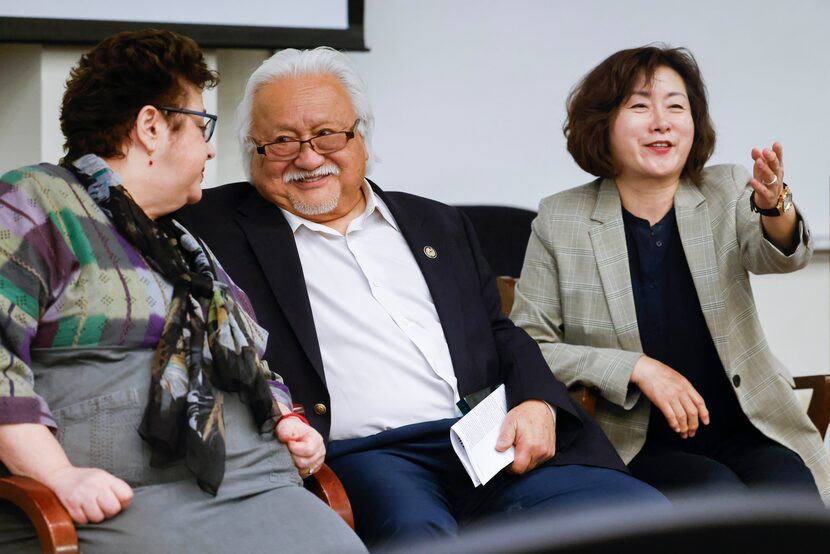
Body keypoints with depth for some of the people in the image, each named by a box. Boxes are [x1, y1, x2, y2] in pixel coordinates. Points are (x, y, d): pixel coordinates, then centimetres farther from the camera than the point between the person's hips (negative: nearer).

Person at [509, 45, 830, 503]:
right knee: (719, 492, -31)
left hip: (746, 433, 2)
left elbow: (780, 255, -15)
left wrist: (774, 206, -39)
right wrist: (638, 369, -13)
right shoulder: (560, 221, 2)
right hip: (637, 446, -2)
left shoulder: (727, 193, 7)